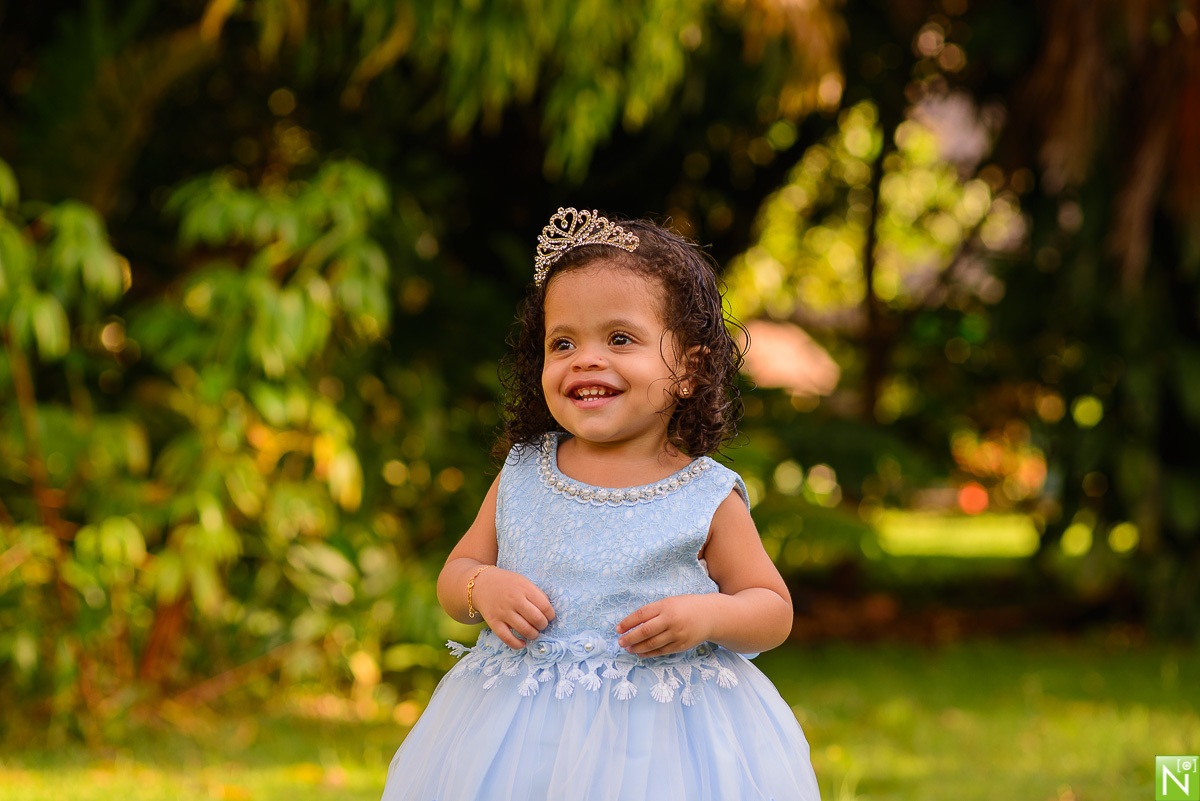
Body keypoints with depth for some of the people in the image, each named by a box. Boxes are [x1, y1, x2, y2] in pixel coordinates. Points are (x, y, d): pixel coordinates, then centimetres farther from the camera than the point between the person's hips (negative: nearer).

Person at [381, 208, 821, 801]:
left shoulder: (708, 498, -5)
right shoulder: (521, 477, 3)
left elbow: (774, 611, 2)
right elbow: (455, 573, 12)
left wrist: (711, 615, -18)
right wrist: (482, 587, -11)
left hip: (660, 730, -2)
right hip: (520, 725, 3)